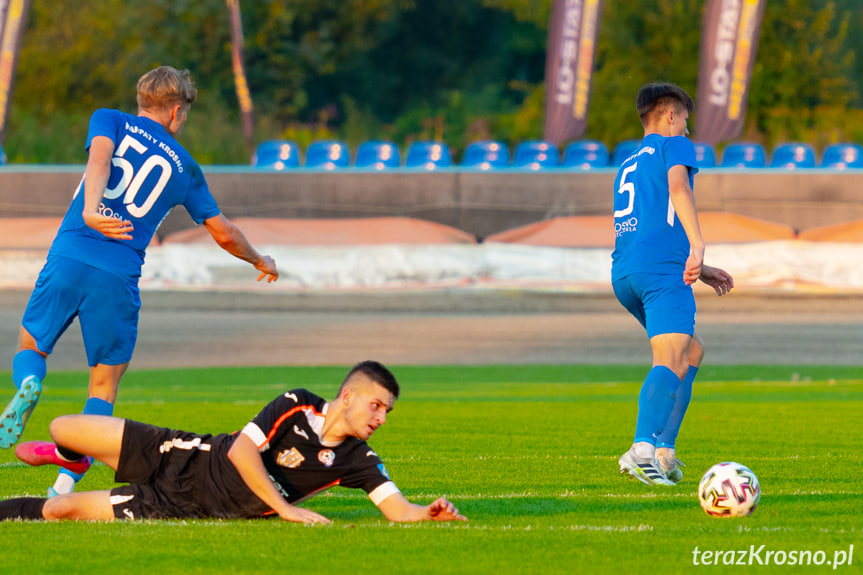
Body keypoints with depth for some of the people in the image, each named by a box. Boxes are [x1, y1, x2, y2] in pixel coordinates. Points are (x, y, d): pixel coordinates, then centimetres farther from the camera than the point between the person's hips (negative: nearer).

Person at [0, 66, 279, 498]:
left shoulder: (110, 121, 13)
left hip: (69, 257, 0)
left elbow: (99, 158, -11)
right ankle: (66, 483, -6)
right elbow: (224, 234, 22)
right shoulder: (184, 167, 16)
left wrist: (90, 209, -30)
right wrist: (260, 260, 42)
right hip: (119, 277, 0)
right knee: (105, 386, 10)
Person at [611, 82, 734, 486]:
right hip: (662, 269, -8)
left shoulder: (627, 165, 32)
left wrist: (699, 270, 36)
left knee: (692, 351, 22)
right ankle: (643, 448, -43)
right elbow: (678, 187, -13)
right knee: (671, 362, -20)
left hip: (624, 272, 8)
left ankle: (663, 450, 9)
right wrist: (698, 245, -24)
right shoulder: (674, 145, 9)